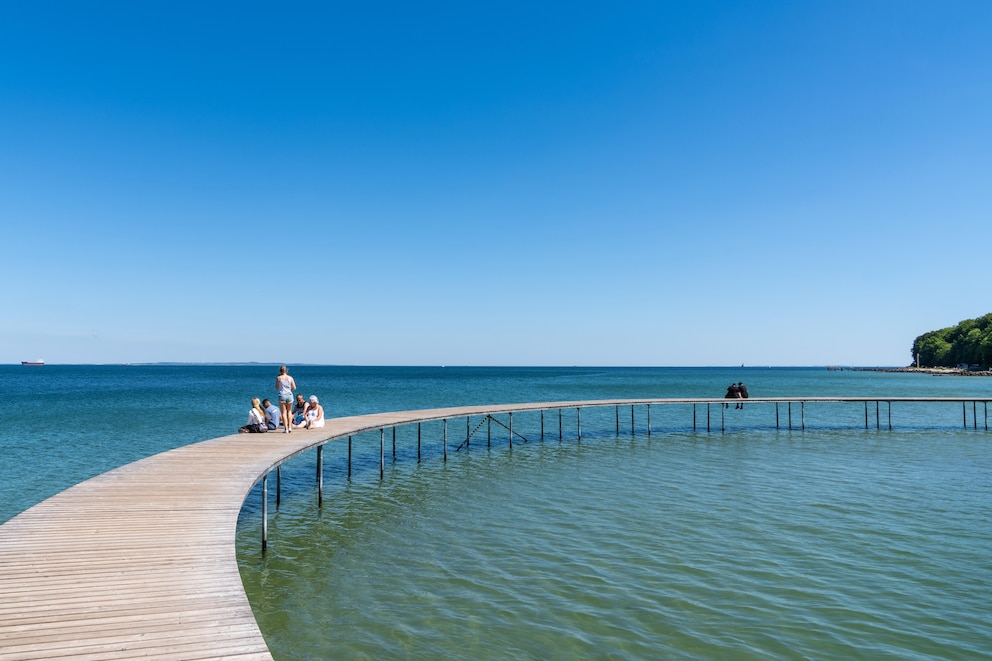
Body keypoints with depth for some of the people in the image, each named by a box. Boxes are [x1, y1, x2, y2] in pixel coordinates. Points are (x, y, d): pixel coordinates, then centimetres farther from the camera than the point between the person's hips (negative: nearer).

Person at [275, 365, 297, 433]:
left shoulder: (278, 378, -3)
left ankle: (286, 428, -1)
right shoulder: (290, 378, 2)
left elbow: (277, 387, 6)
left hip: (282, 395, -2)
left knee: (284, 412, 2)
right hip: (289, 395, 2)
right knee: (289, 411, 16)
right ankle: (290, 426, 7)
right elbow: (294, 388, 3)